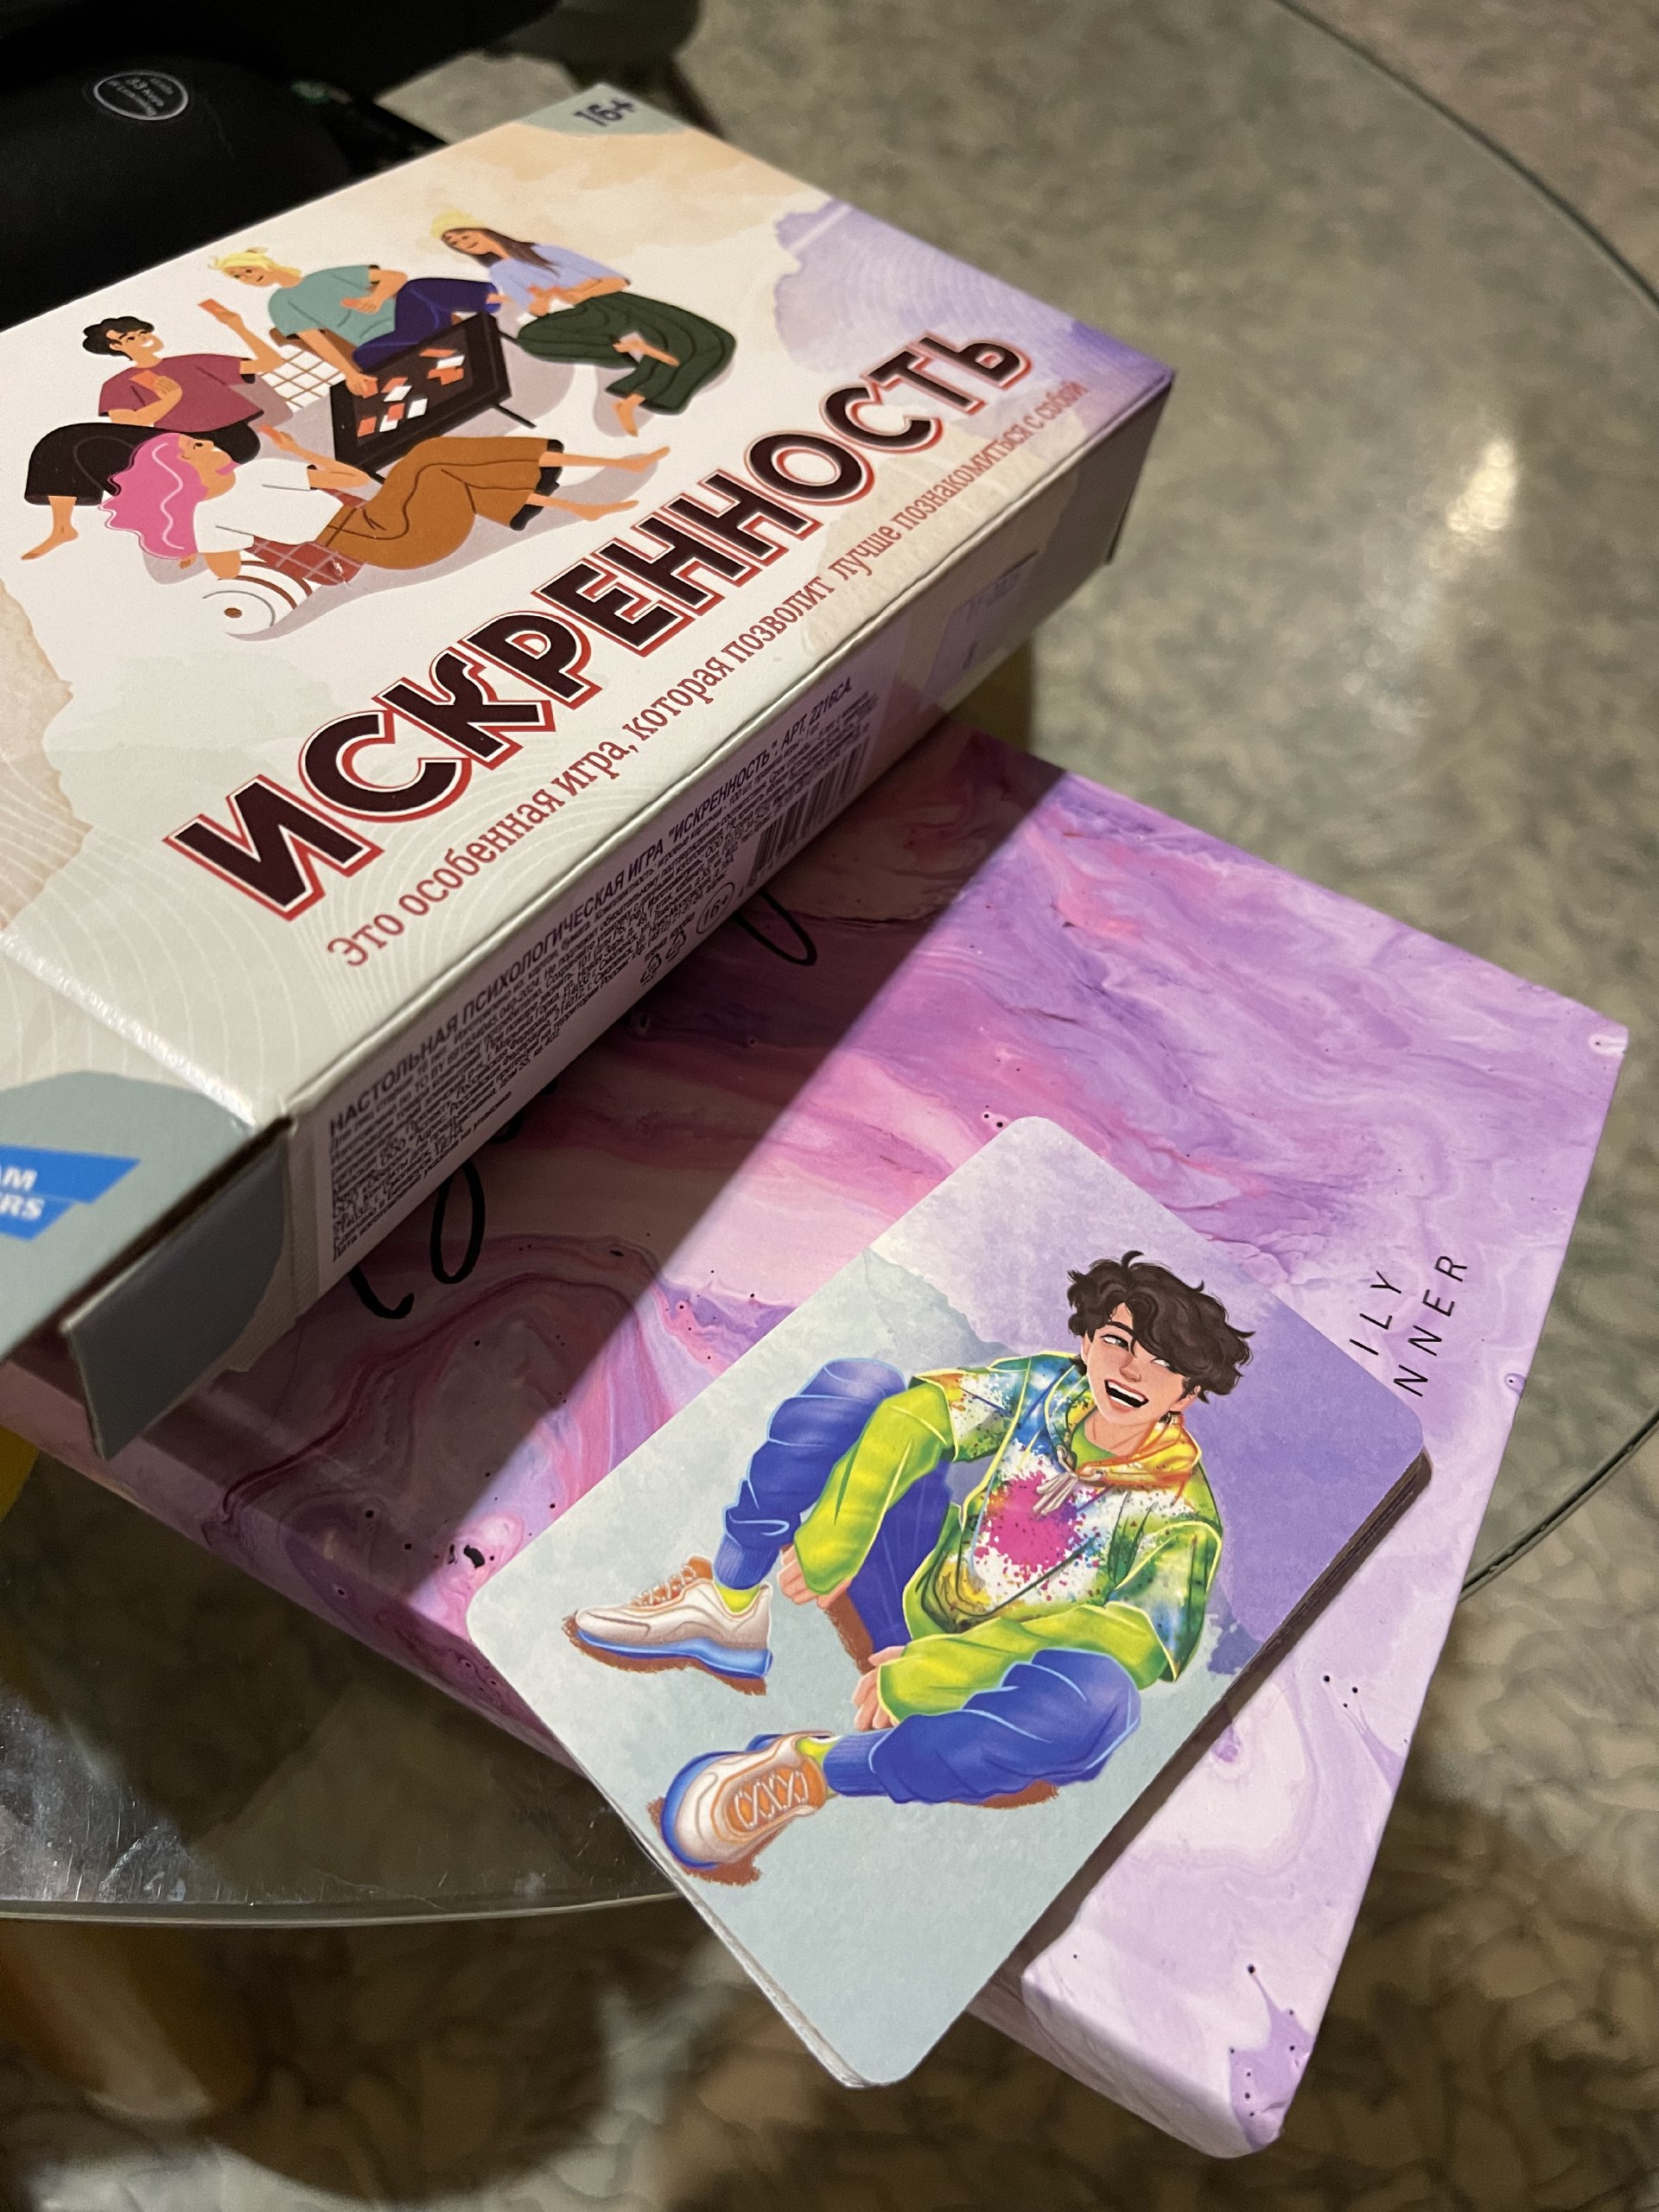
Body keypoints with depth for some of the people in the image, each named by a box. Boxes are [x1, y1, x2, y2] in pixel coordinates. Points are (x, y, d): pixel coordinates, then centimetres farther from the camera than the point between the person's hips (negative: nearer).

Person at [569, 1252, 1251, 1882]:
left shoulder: (1181, 1517, -19)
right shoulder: (1045, 1386, -7)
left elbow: (1138, 1642, -31)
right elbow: (914, 1415, -14)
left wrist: (930, 1672, -36)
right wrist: (830, 1544, -25)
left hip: (989, 1688, -4)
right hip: (918, 1589, 4)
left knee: (1098, 1697, -42)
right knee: (851, 1386, -12)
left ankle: (816, 1771, -29)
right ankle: (731, 1608, -7)